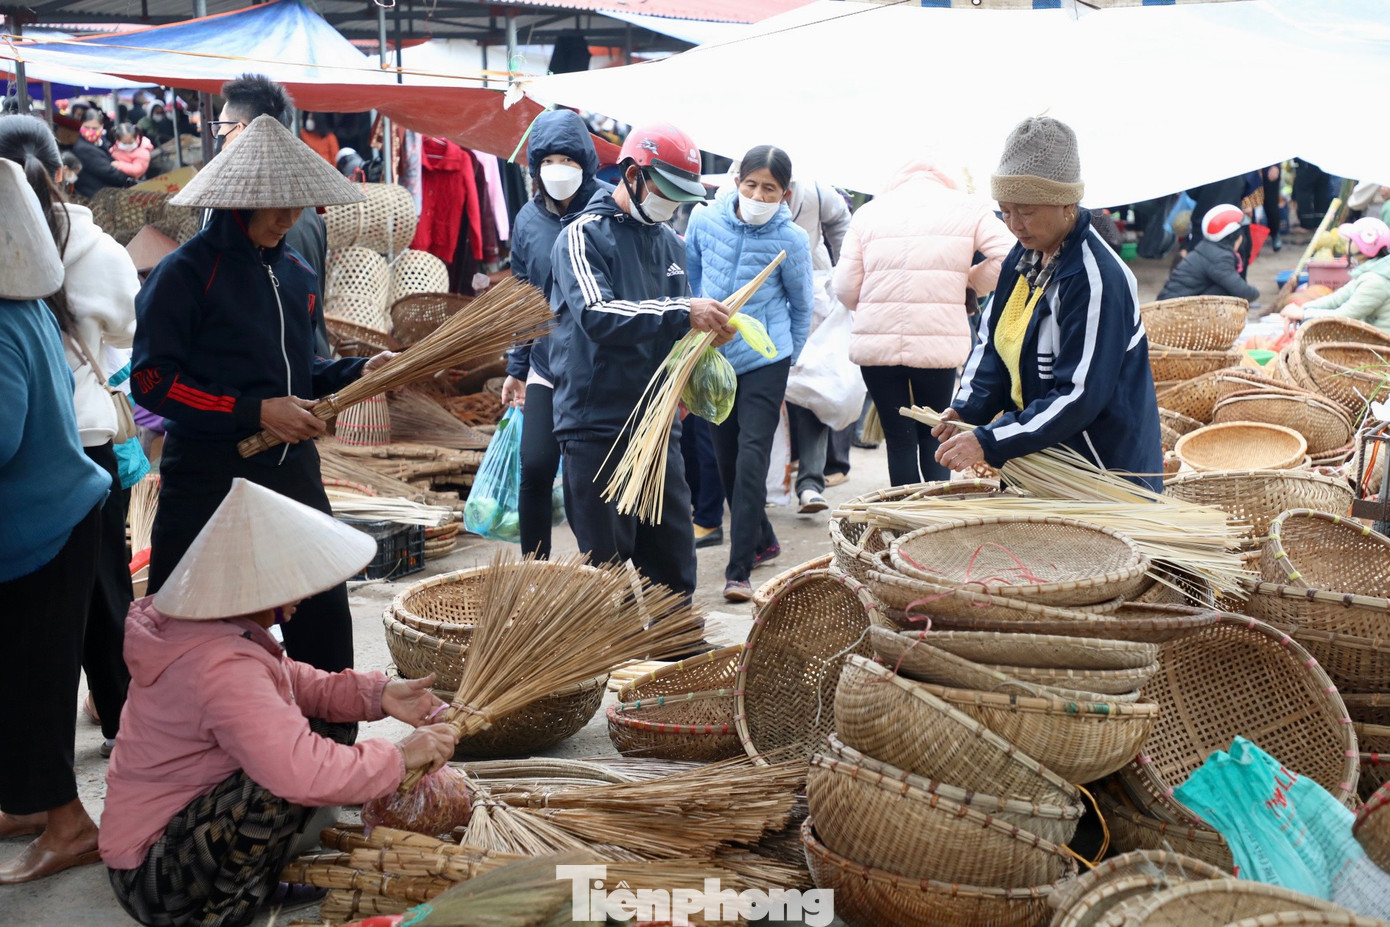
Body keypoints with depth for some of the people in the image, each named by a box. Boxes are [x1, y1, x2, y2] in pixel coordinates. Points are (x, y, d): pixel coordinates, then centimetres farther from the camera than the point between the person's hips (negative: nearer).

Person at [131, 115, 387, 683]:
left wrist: (357, 372, 1)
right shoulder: (186, 273, -10)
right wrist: (255, 411, -20)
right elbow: (152, 381, -14)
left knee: (323, 616, 12)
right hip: (208, 480, -6)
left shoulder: (296, 274, 10)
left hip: (292, 469, 6)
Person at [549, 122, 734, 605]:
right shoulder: (585, 235, -6)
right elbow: (595, 314, -23)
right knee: (607, 565, 0)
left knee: (674, 564, 10)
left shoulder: (670, 243, 16)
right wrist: (681, 313, -27)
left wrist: (709, 325, 0)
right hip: (597, 425, -6)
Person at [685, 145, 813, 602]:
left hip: (765, 361, -4)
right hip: (713, 356, 4)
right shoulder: (705, 221, -4)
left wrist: (789, 357, 11)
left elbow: (801, 307, 4)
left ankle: (739, 570, -9)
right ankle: (762, 541, 34)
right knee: (726, 458, 12)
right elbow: (689, 278, 14)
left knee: (751, 458, -11)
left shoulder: (790, 239, -10)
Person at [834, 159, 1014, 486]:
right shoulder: (968, 207, 7)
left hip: (876, 344, 1)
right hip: (939, 344, 0)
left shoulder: (869, 211, 8)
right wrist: (970, 281, 12)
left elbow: (845, 288, 3)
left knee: (899, 437, 10)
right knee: (933, 434, 17)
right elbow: (1007, 257, -5)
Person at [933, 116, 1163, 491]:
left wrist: (988, 443, -30)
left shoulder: (1098, 279, -23)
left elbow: (1079, 397, -26)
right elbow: (992, 341, 10)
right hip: (1040, 463, 8)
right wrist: (966, 409, -8)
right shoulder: (1025, 257, 5)